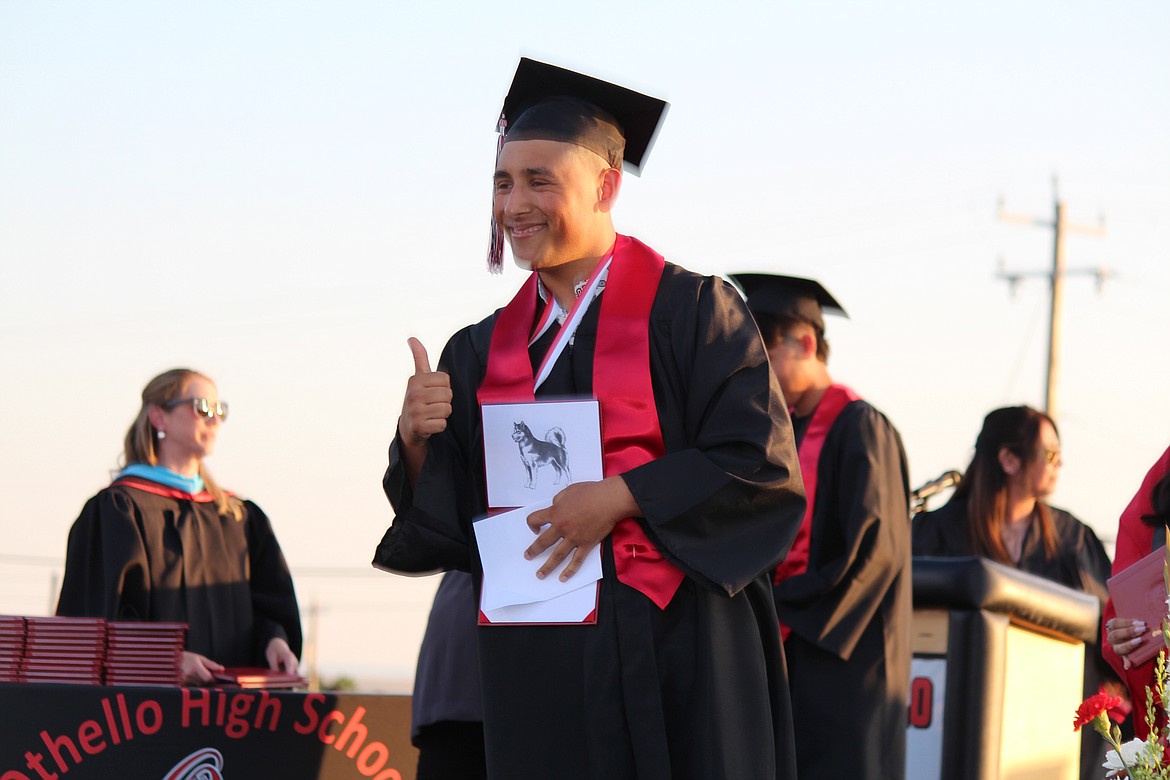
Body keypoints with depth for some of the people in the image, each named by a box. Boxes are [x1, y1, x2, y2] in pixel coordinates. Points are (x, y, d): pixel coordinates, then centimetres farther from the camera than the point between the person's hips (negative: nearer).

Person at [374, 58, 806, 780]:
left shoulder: (689, 309, -2)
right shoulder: (483, 351, 12)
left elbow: (764, 468, -9)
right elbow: (443, 526, 9)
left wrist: (621, 496, -16)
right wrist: (417, 441, -9)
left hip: (675, 651, -4)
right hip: (534, 664, 4)